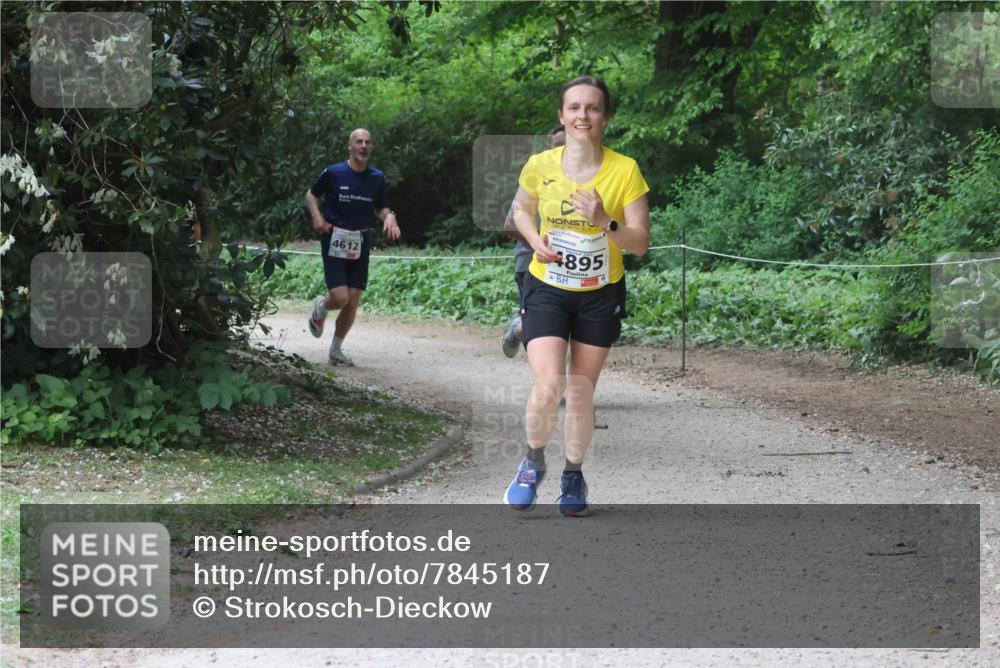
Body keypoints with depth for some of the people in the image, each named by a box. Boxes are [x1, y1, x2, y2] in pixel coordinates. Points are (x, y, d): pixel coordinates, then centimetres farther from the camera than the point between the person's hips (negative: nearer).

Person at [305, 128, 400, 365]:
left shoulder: (377, 178, 3)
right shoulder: (333, 173, -7)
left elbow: (380, 208, 14)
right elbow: (311, 194, 7)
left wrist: (389, 217, -8)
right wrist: (317, 216, -10)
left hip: (360, 244, 4)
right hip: (335, 241, -4)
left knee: (353, 302, 3)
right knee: (340, 298, -14)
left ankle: (336, 350, 19)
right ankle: (320, 307, 23)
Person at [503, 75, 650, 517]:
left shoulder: (625, 170, -13)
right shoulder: (540, 166, -9)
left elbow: (640, 243, -11)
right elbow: (522, 210, 12)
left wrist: (606, 222, -29)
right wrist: (535, 240, -8)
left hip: (600, 294, 0)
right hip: (546, 289, 0)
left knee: (581, 392, 7)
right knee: (548, 386, -16)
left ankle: (573, 473, 31)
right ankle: (533, 461, 12)